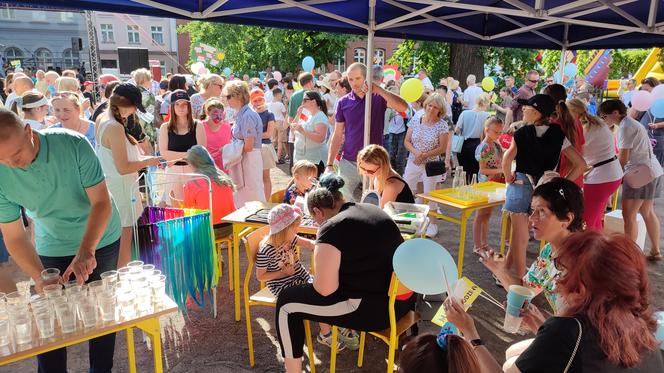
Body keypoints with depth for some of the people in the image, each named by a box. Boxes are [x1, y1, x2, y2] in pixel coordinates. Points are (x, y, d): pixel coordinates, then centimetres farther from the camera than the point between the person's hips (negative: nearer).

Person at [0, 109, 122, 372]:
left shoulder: (73, 144, -27)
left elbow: (102, 202, -24)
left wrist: (86, 251, -36)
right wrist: (39, 277, -29)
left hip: (100, 239, -1)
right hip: (52, 249, 2)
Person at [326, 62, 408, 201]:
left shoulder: (378, 97, -3)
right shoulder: (343, 102, 4)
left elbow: (403, 107, -21)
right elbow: (337, 135, 6)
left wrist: (378, 89, -30)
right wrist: (329, 164, 1)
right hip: (349, 163, 2)